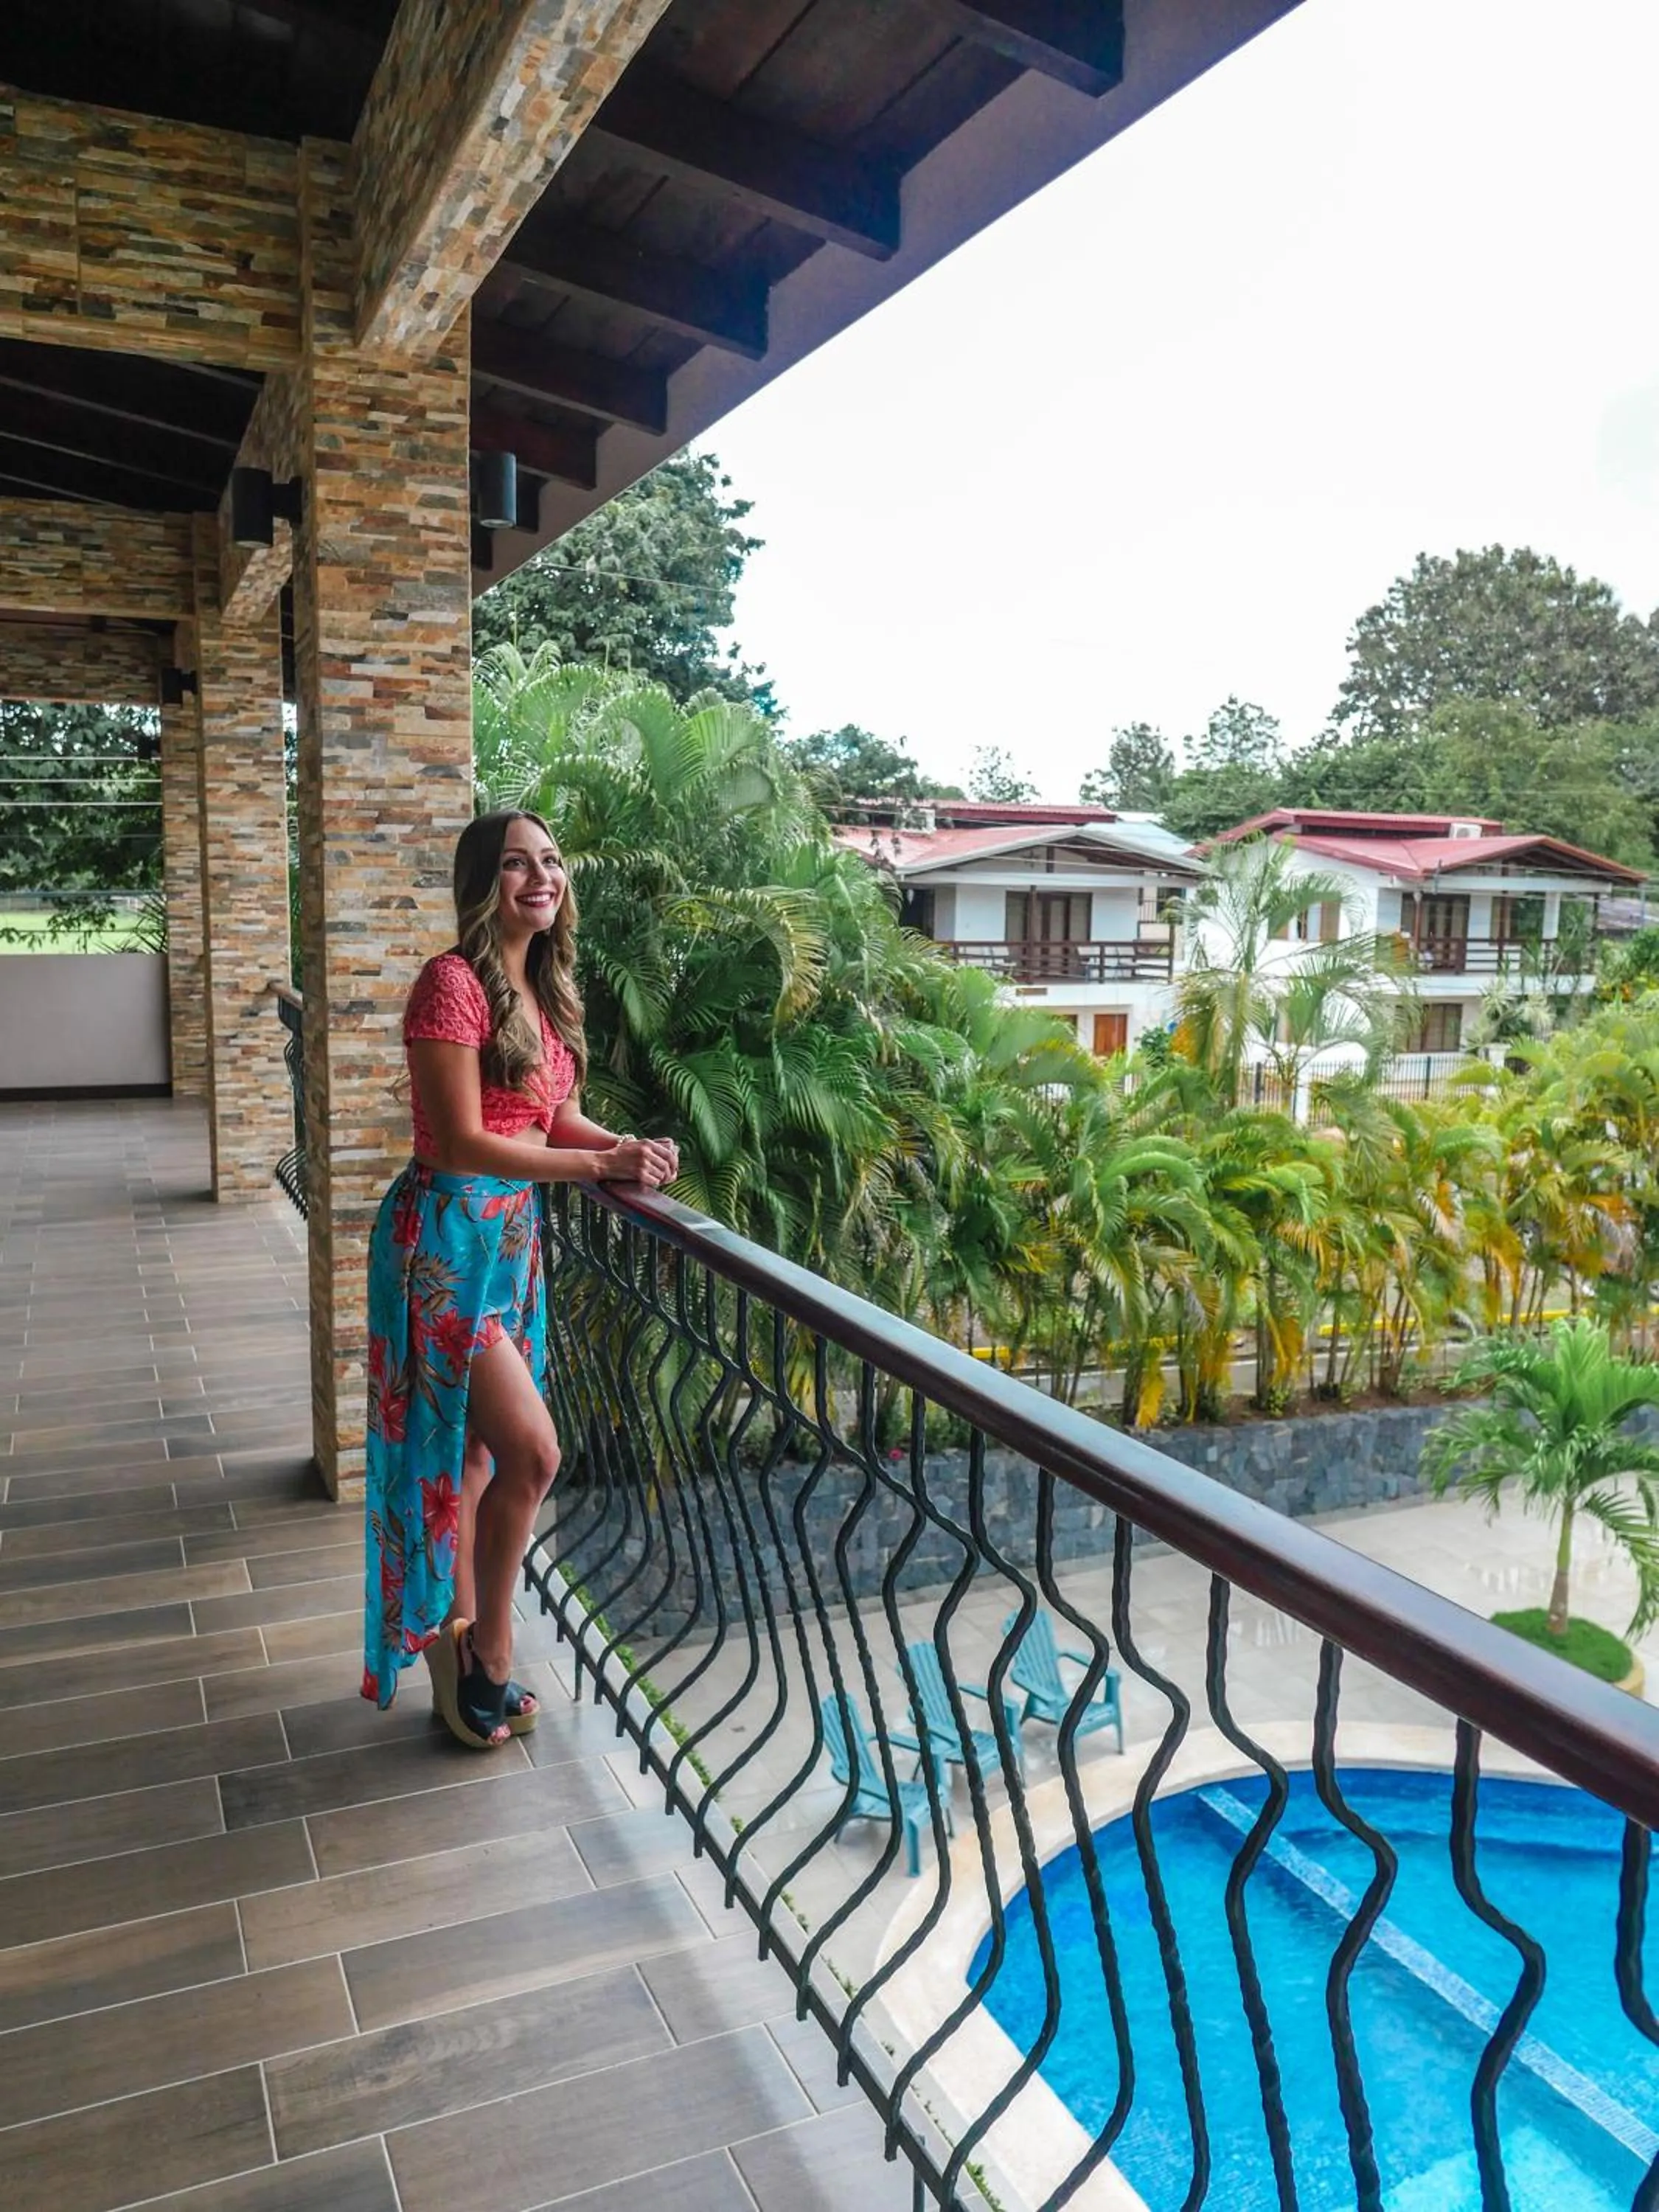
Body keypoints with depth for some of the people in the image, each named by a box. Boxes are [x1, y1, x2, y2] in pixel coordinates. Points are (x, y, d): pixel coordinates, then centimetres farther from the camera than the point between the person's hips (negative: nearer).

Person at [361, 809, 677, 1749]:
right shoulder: (454, 982, -17)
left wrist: (629, 1147, -5)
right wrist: (601, 1164, -20)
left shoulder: (544, 989, 9)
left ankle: (462, 1652, 32)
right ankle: (489, 1646, 13)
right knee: (532, 1452, -10)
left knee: (479, 1454, 17)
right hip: (446, 1238, -8)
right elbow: (459, 1142, -21)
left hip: (514, 1236, 8)